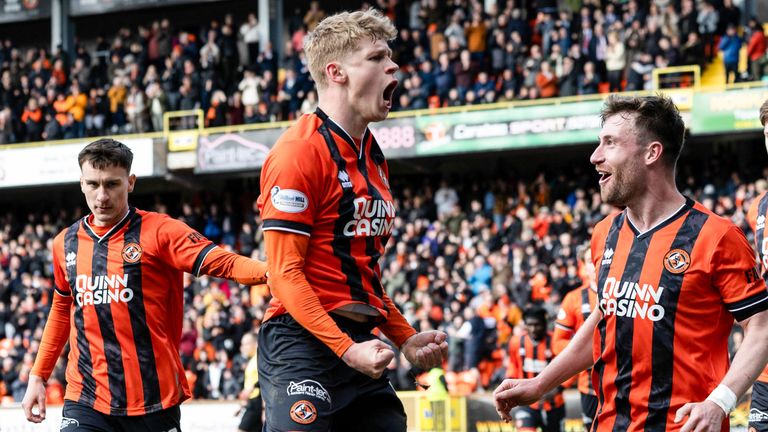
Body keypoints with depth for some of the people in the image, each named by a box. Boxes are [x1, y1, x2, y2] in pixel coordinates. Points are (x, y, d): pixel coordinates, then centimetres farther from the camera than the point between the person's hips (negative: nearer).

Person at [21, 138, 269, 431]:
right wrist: (38, 376, 22)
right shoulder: (66, 243, 10)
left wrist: (270, 271, -36)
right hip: (86, 399, 3)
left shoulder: (158, 231, -4)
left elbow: (222, 262, -17)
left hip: (154, 396, -3)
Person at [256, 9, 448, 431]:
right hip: (304, 343, -9)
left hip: (359, 344, 9)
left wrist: (405, 338, 16)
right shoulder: (299, 152, -11)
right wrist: (347, 349, -20)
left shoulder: (372, 155, 17)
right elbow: (285, 274, -15)